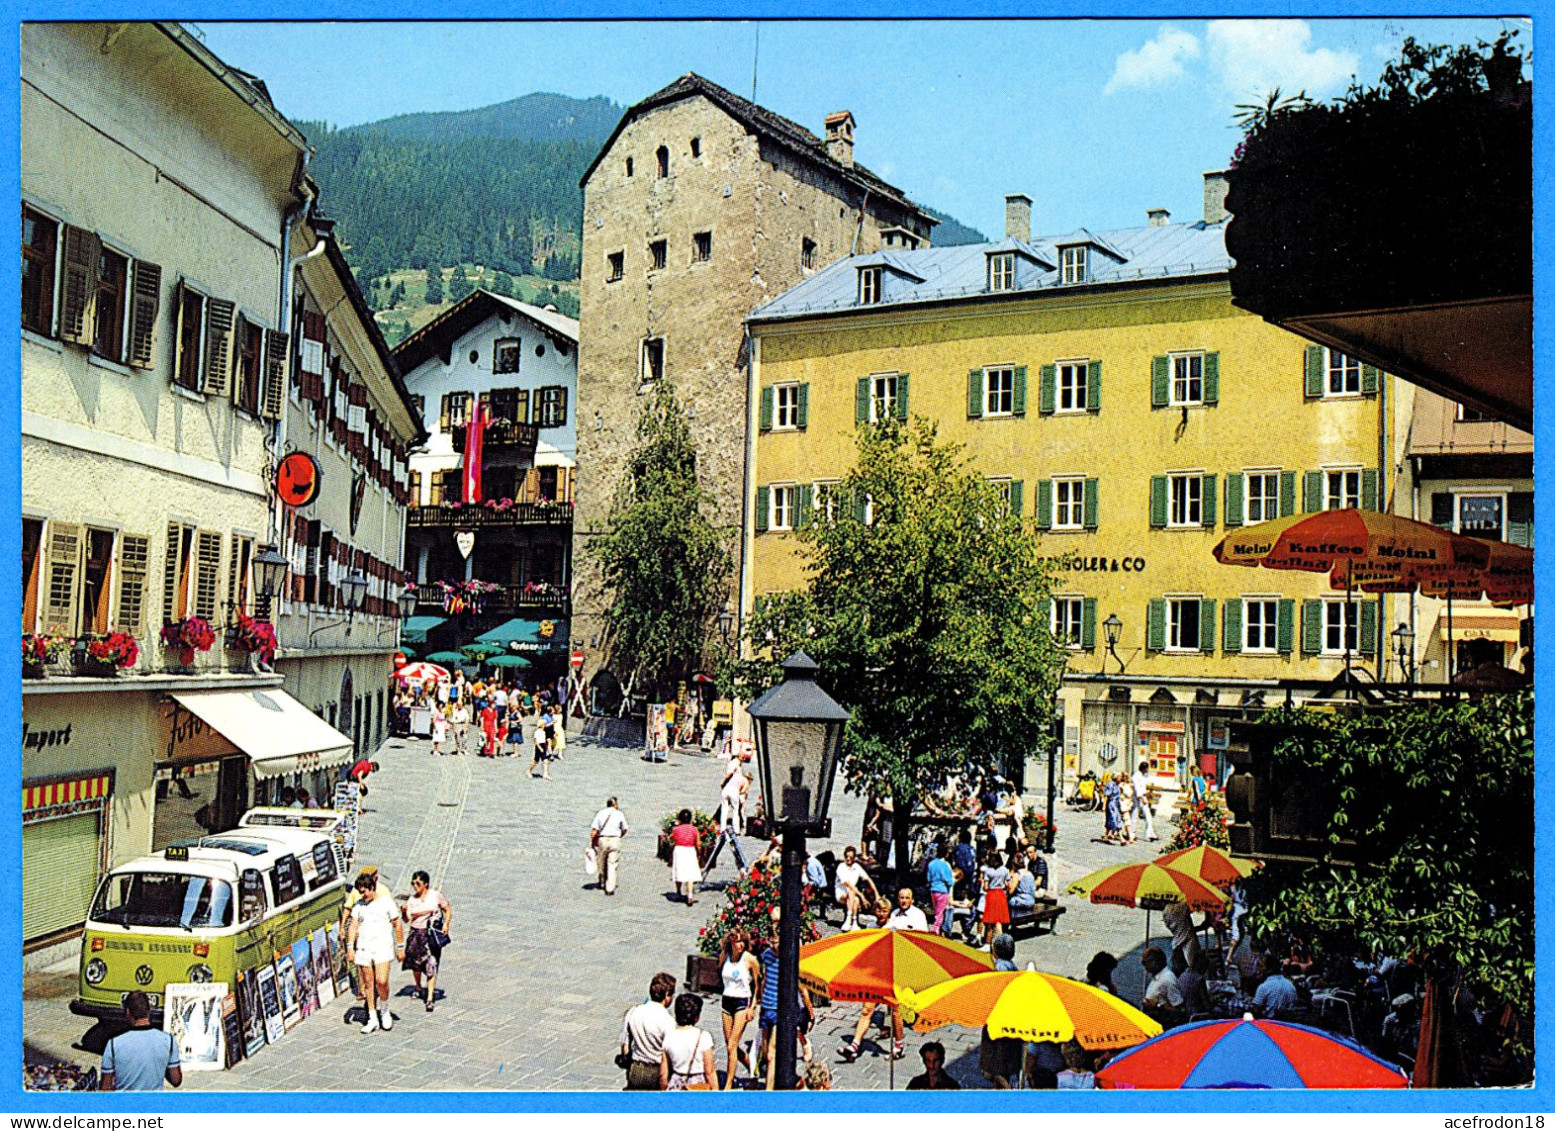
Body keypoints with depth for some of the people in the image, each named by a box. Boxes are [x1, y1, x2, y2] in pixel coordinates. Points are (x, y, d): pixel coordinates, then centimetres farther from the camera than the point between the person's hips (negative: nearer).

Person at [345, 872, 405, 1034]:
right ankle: (372, 1019, 13)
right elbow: (353, 925, 6)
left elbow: (397, 926, 4)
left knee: (381, 981, -15)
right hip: (363, 948, 4)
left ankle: (384, 1011, 10)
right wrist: (350, 947, -5)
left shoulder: (386, 902, -1)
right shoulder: (359, 904, 9)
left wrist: (400, 948, 3)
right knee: (368, 983, 5)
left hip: (383, 947, -4)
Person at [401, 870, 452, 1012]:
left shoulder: (435, 895, 0)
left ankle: (430, 998, -9)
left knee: (431, 965, -9)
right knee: (415, 963, 11)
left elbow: (448, 910, 6)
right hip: (416, 933, 3)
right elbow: (407, 919, 6)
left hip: (432, 934, -3)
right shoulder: (412, 899, 5)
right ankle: (418, 987, 41)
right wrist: (404, 911, -15)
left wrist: (446, 923, -9)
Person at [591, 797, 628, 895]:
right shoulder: (619, 814, 5)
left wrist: (591, 842, 1)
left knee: (602, 863, 18)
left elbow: (594, 830, -2)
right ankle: (610, 888, -8)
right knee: (612, 865, -2)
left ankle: (602, 883, 32)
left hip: (602, 839, 1)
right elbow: (624, 830, 11)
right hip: (615, 840, -1)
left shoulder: (600, 813, 5)